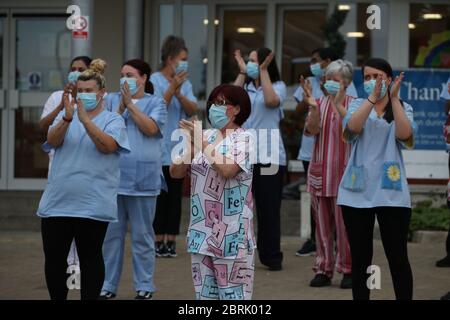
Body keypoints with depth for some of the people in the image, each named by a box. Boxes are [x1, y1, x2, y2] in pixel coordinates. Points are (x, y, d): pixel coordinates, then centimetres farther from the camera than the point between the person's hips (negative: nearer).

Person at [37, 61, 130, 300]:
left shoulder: (112, 120, 2)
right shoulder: (65, 115, 11)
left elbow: (107, 146, -17)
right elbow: (52, 141, -7)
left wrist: (85, 120, -25)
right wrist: (67, 118, -24)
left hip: (92, 206, -3)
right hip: (56, 202, 4)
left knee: (90, 258, 4)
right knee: (53, 258, 7)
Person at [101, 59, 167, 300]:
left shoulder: (155, 103, 4)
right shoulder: (112, 100, 10)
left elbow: (151, 128, -12)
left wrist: (130, 103, -11)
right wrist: (120, 107, -11)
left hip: (142, 178, -2)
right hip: (112, 176, 2)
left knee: (142, 235, 5)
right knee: (111, 234, 6)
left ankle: (144, 286, 13)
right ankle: (108, 284, 14)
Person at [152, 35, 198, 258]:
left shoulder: (185, 83, 8)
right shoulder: (155, 80, -6)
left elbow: (193, 110, -1)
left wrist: (178, 93, -16)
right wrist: (172, 88, -20)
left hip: (178, 148, 5)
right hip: (159, 149, -5)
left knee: (175, 196, 5)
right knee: (159, 195, -2)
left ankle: (170, 241, 8)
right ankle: (158, 241, 2)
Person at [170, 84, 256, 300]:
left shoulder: (244, 139, -6)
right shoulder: (204, 137, 11)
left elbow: (227, 170, -23)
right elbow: (176, 172, 7)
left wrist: (201, 142, -17)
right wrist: (190, 144, -8)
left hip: (231, 232, -6)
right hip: (202, 229, 6)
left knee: (232, 292, -3)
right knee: (205, 291, 10)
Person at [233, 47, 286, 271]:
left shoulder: (278, 86, 4)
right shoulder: (245, 86, 11)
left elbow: (271, 101, -17)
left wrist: (263, 71, -12)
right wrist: (242, 72, -3)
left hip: (268, 156, -3)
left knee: (269, 208, 1)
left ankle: (271, 257, 10)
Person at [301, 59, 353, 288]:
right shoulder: (320, 104, 9)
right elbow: (312, 130, -6)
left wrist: (338, 105, -29)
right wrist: (313, 106, -23)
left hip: (344, 172, -3)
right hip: (320, 172, 4)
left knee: (344, 223, -4)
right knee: (322, 223, 7)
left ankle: (348, 269, 7)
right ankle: (323, 270, 13)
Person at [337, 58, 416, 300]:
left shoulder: (403, 108, 8)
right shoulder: (357, 105, 7)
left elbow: (404, 134, -13)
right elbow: (353, 126, -15)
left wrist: (393, 98, -15)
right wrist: (373, 97, -22)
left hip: (391, 191, -1)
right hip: (357, 191, 1)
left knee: (398, 257, -2)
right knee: (360, 257, 7)